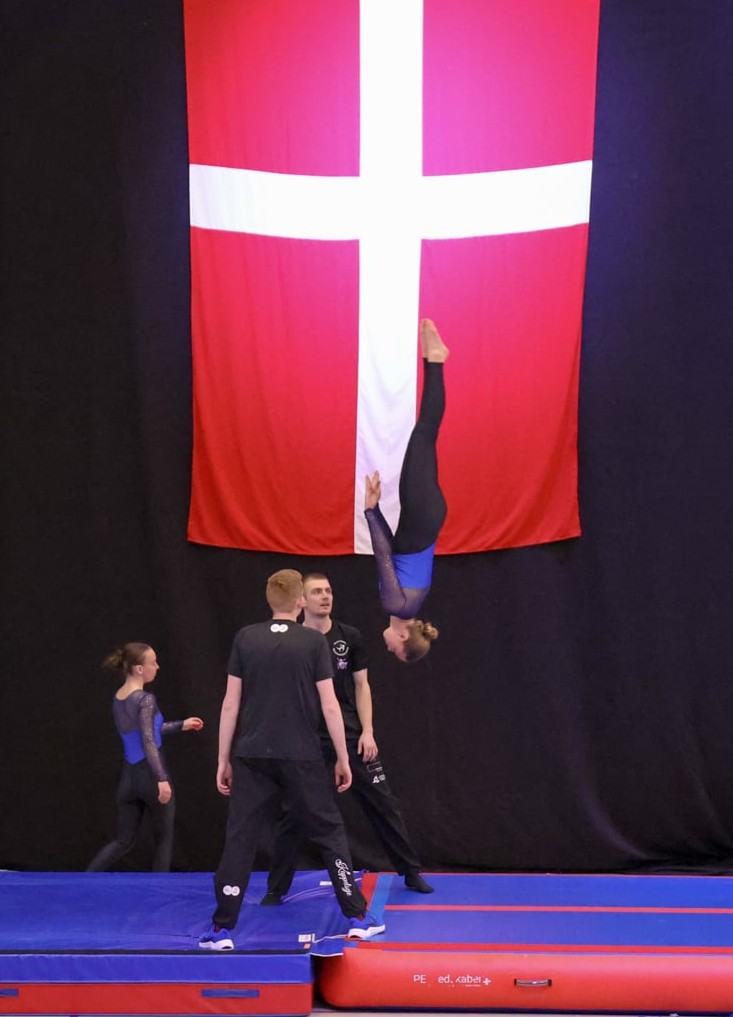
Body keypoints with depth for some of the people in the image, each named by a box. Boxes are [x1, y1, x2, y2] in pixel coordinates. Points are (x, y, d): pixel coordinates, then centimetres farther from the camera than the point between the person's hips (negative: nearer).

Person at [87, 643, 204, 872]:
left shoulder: (117, 699, 10)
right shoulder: (145, 700, -15)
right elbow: (148, 742, -22)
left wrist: (182, 725, 29)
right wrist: (162, 779, -25)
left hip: (128, 777, 7)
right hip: (149, 775, -7)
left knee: (123, 840, 13)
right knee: (164, 839, 10)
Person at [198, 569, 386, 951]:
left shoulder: (245, 638, 2)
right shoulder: (314, 642, -3)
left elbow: (230, 703, 2)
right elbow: (329, 706, -4)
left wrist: (223, 759, 9)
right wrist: (343, 759, 5)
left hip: (251, 757, 1)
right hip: (300, 758, -1)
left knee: (239, 839, 5)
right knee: (330, 833, 10)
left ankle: (222, 929, 4)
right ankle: (358, 919, 13)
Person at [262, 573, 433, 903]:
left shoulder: (349, 637, 2)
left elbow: (361, 686, 5)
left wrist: (367, 732, -1)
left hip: (351, 736, 2)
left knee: (383, 805, 6)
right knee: (292, 814, 1)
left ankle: (411, 872, 19)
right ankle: (276, 889, 12)